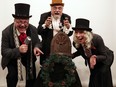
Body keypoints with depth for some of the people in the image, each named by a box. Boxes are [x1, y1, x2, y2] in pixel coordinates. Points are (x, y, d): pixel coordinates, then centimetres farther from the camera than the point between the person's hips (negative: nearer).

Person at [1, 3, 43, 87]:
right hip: (12, 57, -3)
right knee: (12, 75, -17)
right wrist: (18, 50, -44)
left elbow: (37, 42, -5)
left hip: (28, 55, 3)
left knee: (32, 74, 2)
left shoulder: (33, 29, -19)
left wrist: (36, 47, -31)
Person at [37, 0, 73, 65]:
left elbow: (70, 34, -7)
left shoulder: (66, 17, -1)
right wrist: (45, 25, -29)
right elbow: (39, 31, -10)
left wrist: (68, 27, -29)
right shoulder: (44, 16, -2)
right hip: (47, 48, 0)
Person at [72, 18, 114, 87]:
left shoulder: (97, 39, -37)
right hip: (92, 60, 3)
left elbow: (105, 56, -27)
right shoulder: (76, 43, -26)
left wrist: (95, 58, -47)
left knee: (103, 72, -21)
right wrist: (70, 56, -18)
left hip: (106, 58, -3)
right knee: (94, 79, 5)